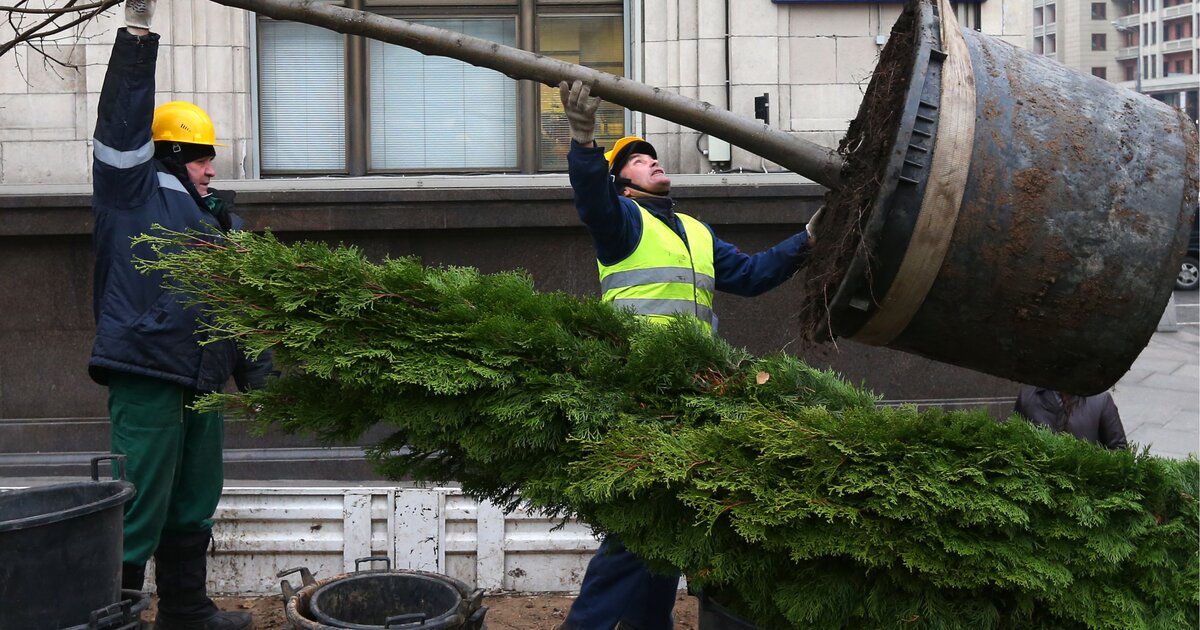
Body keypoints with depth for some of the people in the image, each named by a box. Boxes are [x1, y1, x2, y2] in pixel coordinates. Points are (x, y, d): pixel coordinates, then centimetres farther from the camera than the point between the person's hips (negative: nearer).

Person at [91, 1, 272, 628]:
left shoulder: (218, 216, 18)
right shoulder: (134, 192, -1)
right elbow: (122, 122, -14)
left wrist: (258, 377, 16)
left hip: (203, 382, 8)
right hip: (147, 378, -8)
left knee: (193, 506, 17)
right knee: (140, 509, -8)